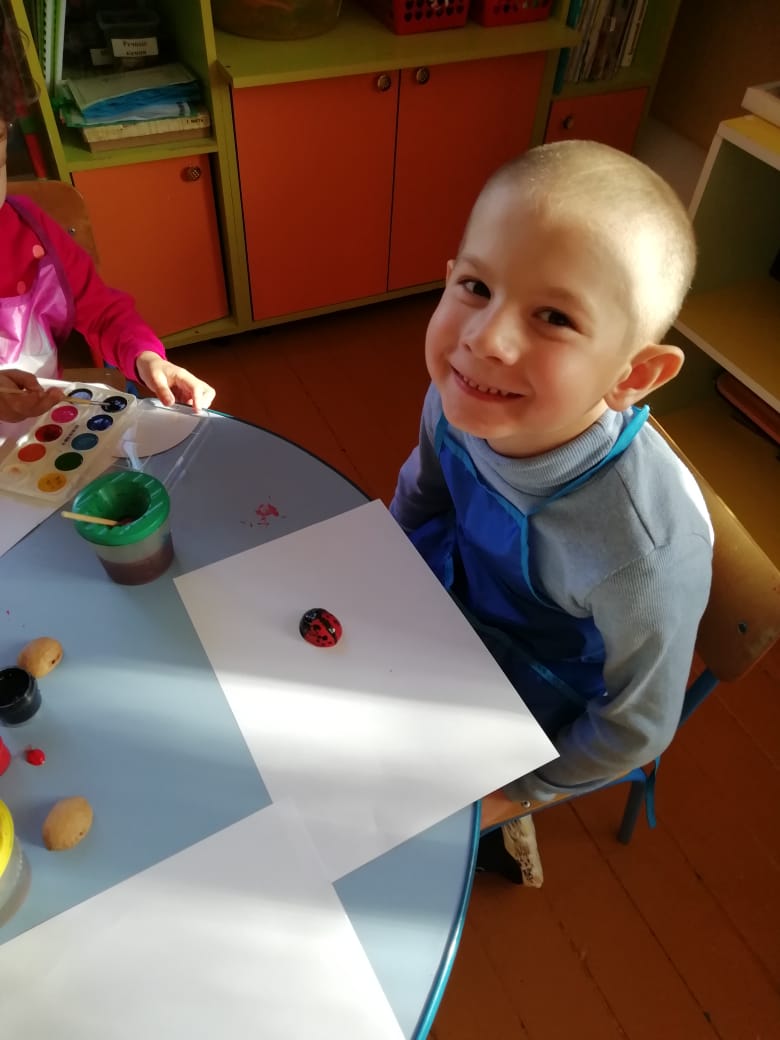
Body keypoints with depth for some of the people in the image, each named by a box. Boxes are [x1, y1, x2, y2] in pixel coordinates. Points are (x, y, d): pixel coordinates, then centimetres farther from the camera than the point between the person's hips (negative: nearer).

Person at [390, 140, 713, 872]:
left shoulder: (644, 555, -42)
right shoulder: (463, 396, -26)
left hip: (540, 714, -4)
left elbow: (638, 726, -21)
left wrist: (521, 790, -8)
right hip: (460, 606, 5)